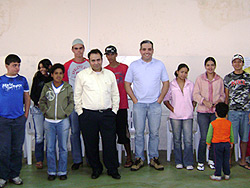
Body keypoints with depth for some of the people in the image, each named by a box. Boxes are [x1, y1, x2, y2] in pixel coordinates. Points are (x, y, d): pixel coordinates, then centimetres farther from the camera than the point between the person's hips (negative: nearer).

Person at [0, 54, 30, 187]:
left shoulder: (22, 80, 8)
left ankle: (14, 175, 20)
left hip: (19, 119, 2)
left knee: (17, 149, 8)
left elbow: (27, 98, 14)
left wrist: (26, 114, 7)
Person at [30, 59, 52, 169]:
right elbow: (32, 94, 10)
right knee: (39, 135, -2)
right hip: (38, 109, 1)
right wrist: (38, 102, -6)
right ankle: (39, 159, 9)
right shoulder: (37, 78, 9)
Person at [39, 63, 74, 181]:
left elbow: (72, 102, 4)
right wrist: (46, 112, -3)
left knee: (63, 148, 4)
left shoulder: (68, 88, 2)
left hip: (63, 121, -1)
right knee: (50, 148, 5)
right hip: (49, 121, 1)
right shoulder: (46, 87, 5)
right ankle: (51, 172, 17)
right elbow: (41, 102, 9)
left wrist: (66, 113, -6)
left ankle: (62, 171, 16)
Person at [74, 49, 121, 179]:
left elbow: (115, 94, 15)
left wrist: (114, 110, 8)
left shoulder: (110, 74, 10)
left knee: (110, 143, 2)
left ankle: (112, 169, 17)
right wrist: (80, 112, -1)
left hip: (107, 114, 1)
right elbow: (77, 95, 4)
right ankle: (96, 168, 22)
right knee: (91, 144, 6)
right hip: (88, 115, -1)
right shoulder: (82, 75, 3)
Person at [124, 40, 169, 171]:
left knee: (154, 133, 4)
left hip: (155, 104, 1)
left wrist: (160, 99, 0)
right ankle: (139, 159, 12)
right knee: (139, 133, 2)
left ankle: (154, 158, 16)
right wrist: (134, 99, -2)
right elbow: (127, 84, 7)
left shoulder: (160, 65, 6)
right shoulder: (133, 65, 4)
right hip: (139, 104, 0)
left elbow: (166, 83, 9)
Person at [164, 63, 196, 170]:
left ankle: (188, 162, 5)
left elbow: (194, 99, 17)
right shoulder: (171, 85, 3)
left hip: (188, 116, 1)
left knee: (188, 140, -4)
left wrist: (192, 108, 4)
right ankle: (178, 162, 17)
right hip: (175, 116, 0)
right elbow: (166, 99, 9)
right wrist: (172, 109, -1)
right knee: (177, 140, 6)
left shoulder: (190, 85, 7)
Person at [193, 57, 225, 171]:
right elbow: (195, 94, -1)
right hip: (203, 112, -2)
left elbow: (222, 94, 13)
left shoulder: (219, 80, 9)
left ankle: (211, 160, 21)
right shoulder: (200, 79, 3)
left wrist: (219, 100, -8)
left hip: (216, 111, 2)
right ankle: (200, 161, 8)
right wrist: (204, 101, -16)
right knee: (204, 138, -6)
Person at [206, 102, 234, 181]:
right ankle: (227, 175, 20)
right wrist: (231, 142, 22)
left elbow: (209, 135, -4)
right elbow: (231, 134, 9)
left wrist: (208, 143, 7)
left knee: (218, 160, 3)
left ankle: (218, 175, 8)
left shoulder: (213, 123, -10)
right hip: (227, 144, 3)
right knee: (226, 160, 12)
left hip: (217, 144, -3)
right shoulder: (229, 123, -1)